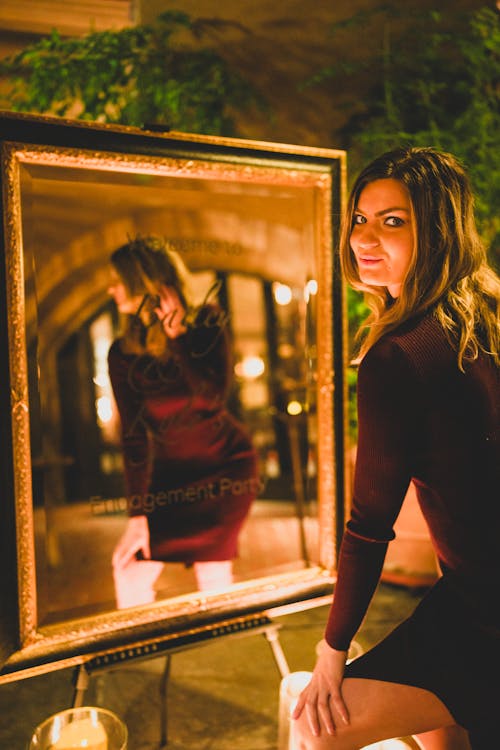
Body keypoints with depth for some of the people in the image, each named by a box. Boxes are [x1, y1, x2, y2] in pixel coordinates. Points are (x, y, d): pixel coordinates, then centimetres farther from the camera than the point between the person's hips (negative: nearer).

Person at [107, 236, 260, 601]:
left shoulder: (206, 324, -12)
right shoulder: (124, 354, -6)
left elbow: (213, 398, -25)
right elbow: (134, 435, -8)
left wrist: (177, 335, -28)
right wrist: (137, 515, -11)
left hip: (225, 463, -3)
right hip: (171, 469, 3)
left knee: (212, 572, -10)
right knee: (130, 567, -4)